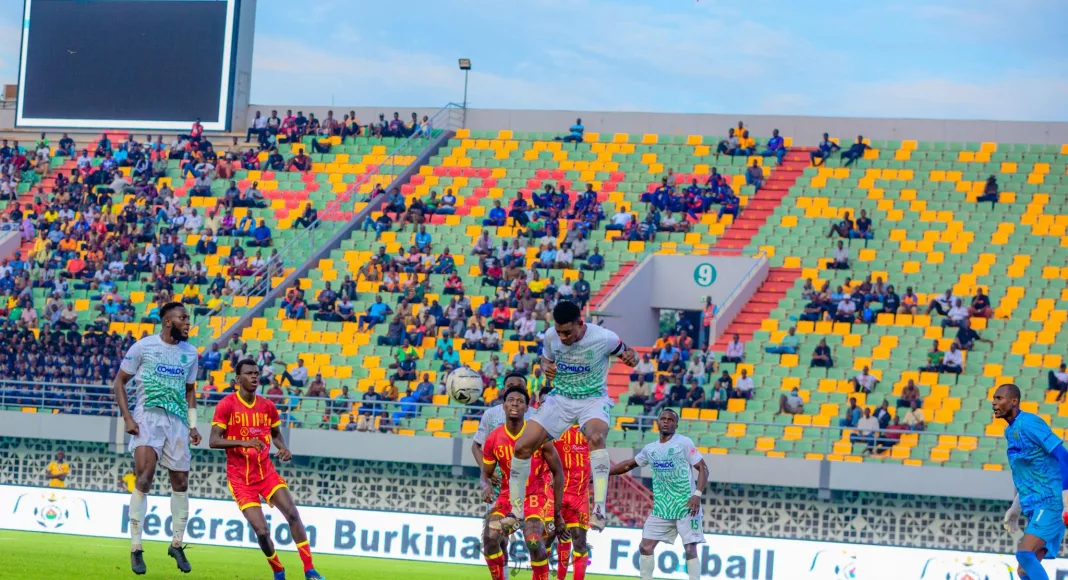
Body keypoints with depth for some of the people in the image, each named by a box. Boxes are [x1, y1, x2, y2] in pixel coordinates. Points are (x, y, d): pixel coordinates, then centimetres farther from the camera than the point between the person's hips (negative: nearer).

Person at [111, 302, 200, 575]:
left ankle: (177, 544, 22)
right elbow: (118, 383, 2)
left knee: (180, 483, 5)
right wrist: (127, 418, -9)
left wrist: (192, 425, 10)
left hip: (177, 422, 5)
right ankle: (136, 549, -9)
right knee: (144, 479, -16)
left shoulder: (190, 352, 11)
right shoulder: (143, 346, -3)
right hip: (147, 419, -5)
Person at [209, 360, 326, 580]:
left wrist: (283, 448, -2)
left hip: (267, 472, 4)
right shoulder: (226, 405, -10)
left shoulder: (267, 406, 4)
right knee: (262, 531, -12)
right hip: (241, 479, -4)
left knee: (293, 514, -12)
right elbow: (213, 441, -17)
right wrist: (243, 442, -31)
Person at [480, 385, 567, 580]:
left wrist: (557, 513, -2)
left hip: (537, 496, -3)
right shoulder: (494, 439, -5)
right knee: (490, 538, -20)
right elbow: (485, 474, 6)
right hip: (508, 496, 3)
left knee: (533, 541, -27)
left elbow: (557, 472, -3)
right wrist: (486, 487, -21)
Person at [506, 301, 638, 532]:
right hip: (560, 398, 4)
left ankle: (599, 508, -40)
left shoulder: (603, 338, -18)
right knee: (522, 447, -9)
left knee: (595, 437, -38)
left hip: (593, 399, -4)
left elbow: (624, 352, 1)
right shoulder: (551, 336, -8)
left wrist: (631, 357, -24)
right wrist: (546, 367, -12)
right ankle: (516, 509, 10)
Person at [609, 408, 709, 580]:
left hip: (686, 506, -6)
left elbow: (703, 469, -9)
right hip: (661, 508, 6)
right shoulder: (650, 449, 10)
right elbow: (629, 464, 25)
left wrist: (697, 494, -22)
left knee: (690, 549, -9)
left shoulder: (684, 443, -7)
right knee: (645, 546, 2)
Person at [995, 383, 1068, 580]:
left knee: (1025, 554, -23)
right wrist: (1015, 508, 26)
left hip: (1050, 504, -9)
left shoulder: (1029, 423, -12)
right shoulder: (1010, 431, 16)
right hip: (1034, 508, 9)